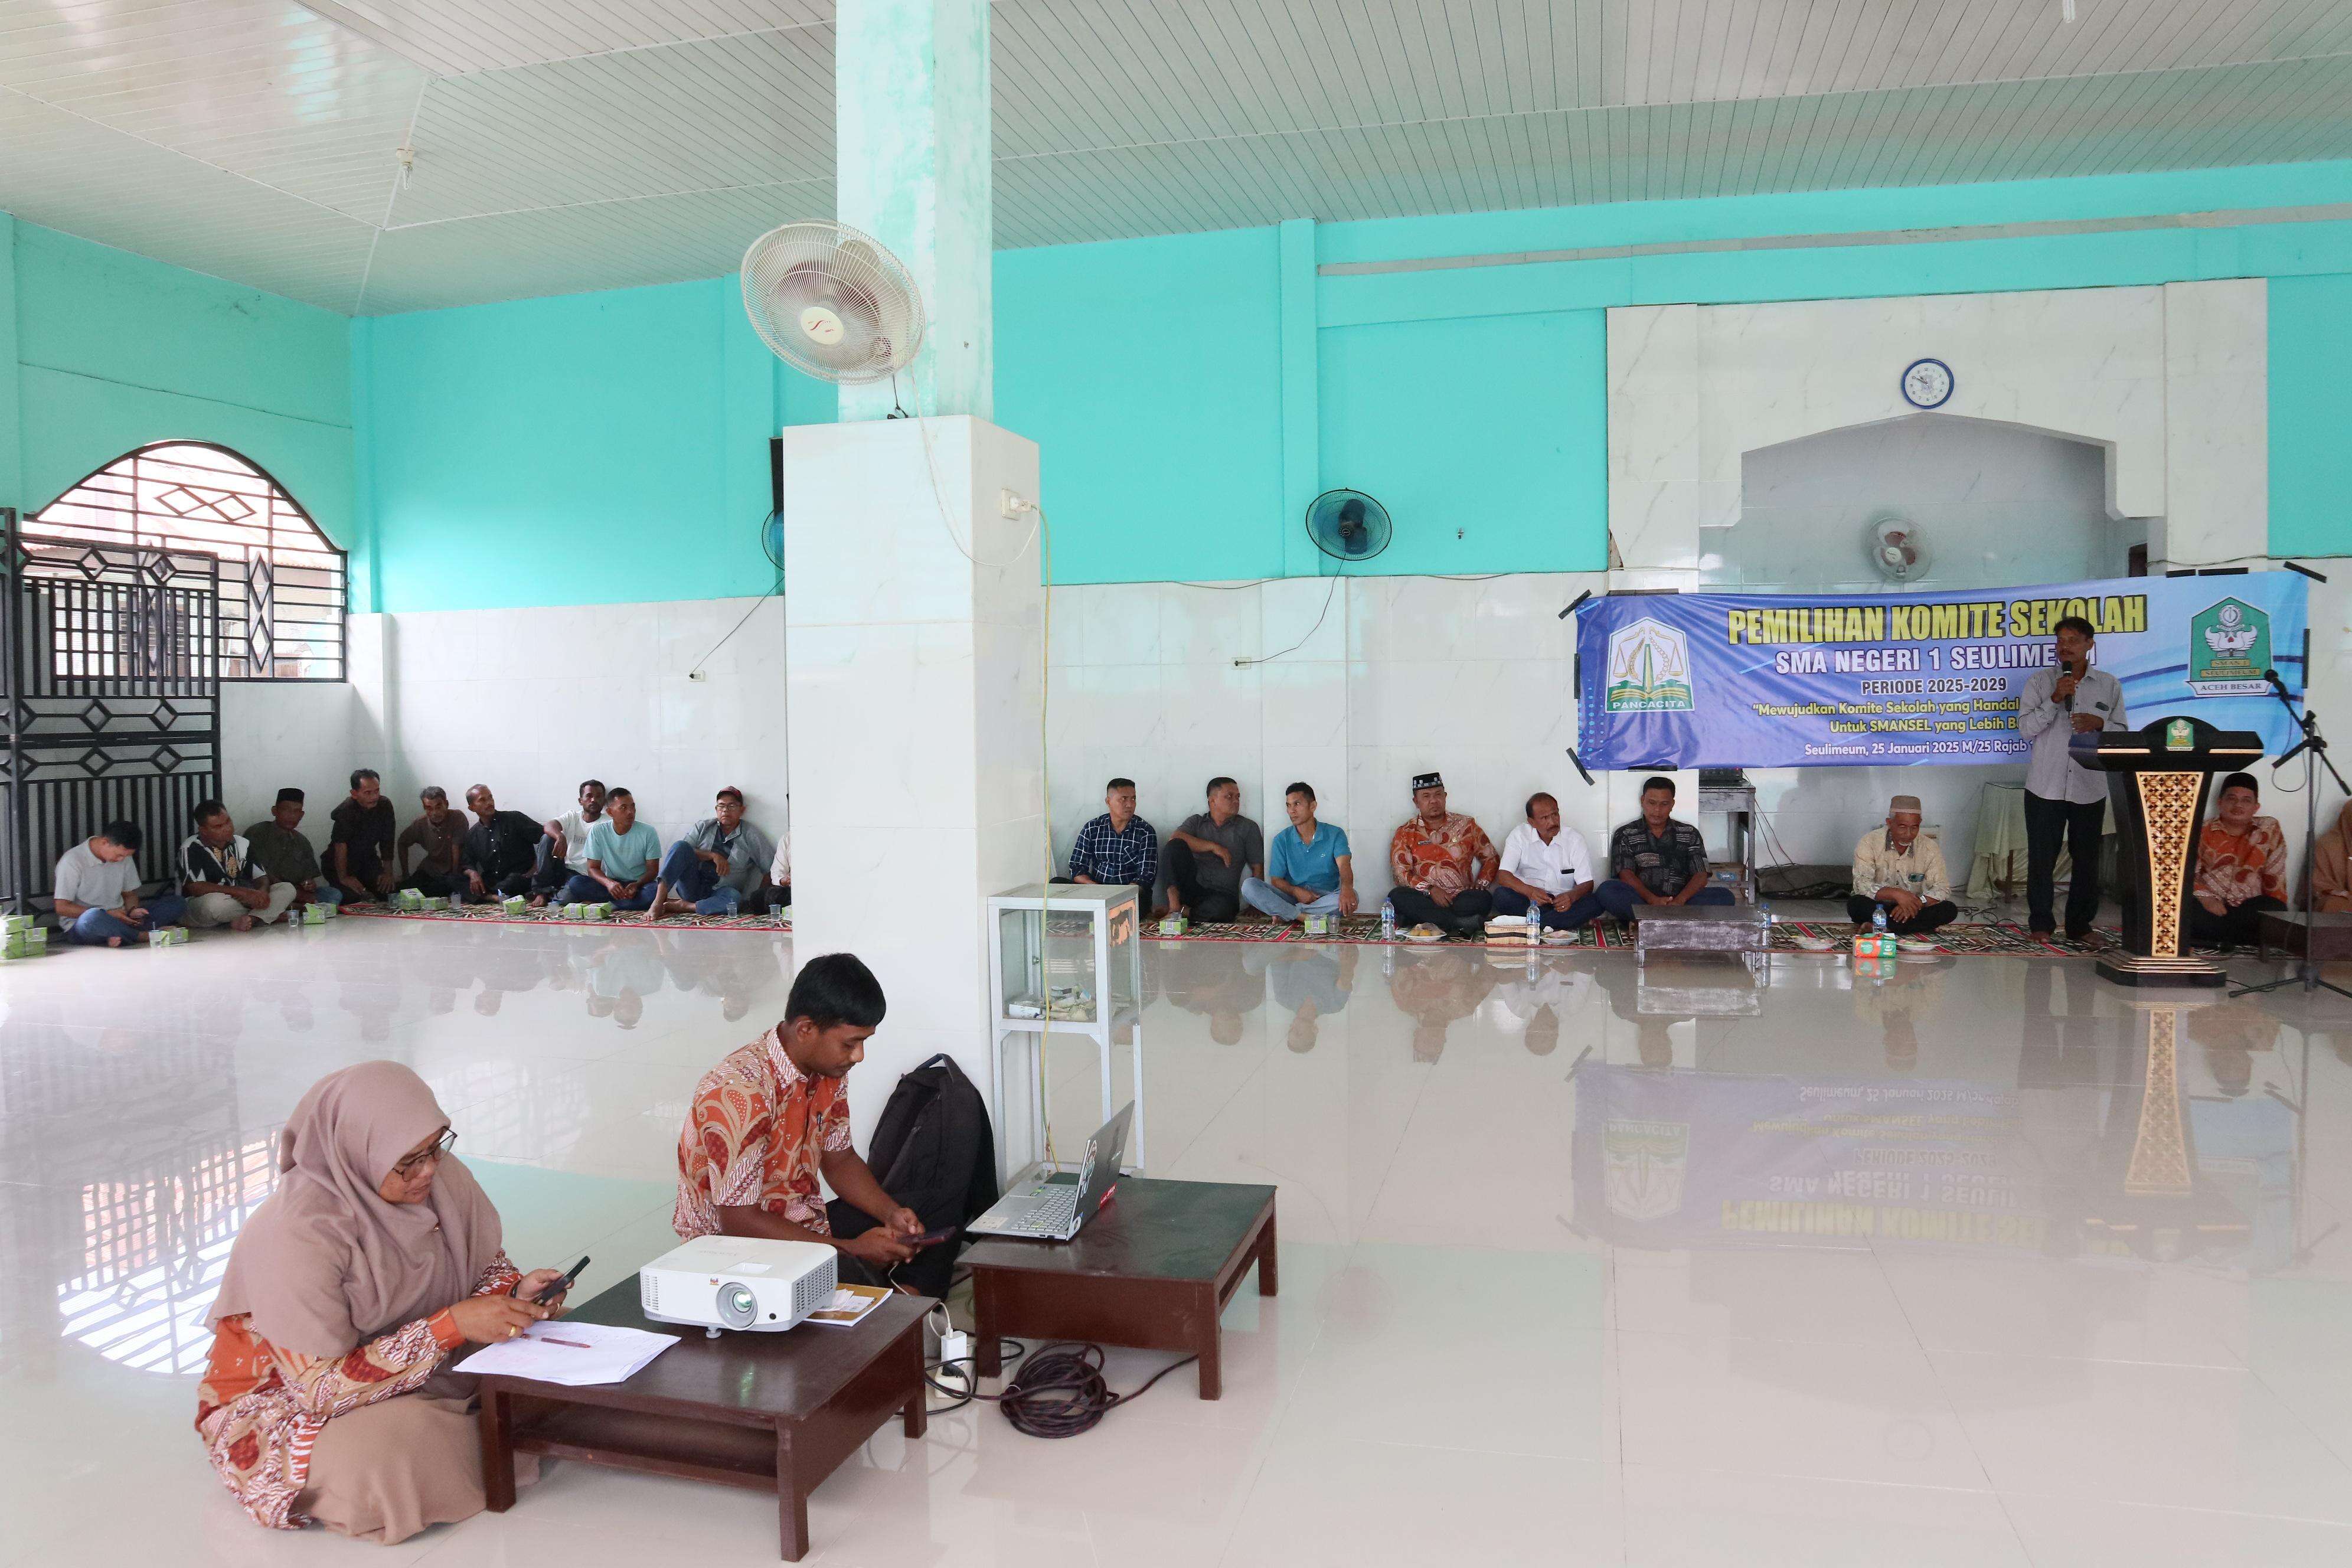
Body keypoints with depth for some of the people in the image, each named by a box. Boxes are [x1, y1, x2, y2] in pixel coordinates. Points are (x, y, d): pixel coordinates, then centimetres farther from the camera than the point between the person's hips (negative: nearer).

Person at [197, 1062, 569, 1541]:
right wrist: (451, 1326, -33)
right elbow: (325, 1387, -28)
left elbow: (486, 1266, 4)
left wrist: (516, 1292, -19)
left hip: (418, 1373, 6)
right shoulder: (299, 1232, -29)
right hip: (283, 1406, -5)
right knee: (394, 1458, -36)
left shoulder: (443, 1178, -13)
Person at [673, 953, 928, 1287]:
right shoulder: (739, 1092, -28)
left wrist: (891, 1213, -8)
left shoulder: (828, 1071, -2)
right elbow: (739, 1221, -26)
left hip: (802, 1222, 8)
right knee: (855, 1277, -31)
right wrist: (850, 1248, -25)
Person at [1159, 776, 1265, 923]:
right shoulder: (1196, 821, 15)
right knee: (1175, 846, -23)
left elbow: (1258, 868, 9)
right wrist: (1213, 847, -13)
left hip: (1223, 893, -1)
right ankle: (1174, 904, -29)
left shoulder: (1248, 827, 13)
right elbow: (1174, 838, -7)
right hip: (1192, 886, 1)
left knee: (1223, 907, -39)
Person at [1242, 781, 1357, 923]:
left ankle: (1284, 913, -29)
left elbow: (1344, 866, -15)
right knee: (1249, 885, -22)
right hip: (1291, 896, 1)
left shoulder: (1335, 834, 2)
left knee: (1349, 897, -35)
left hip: (1325, 898, -1)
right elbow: (1276, 879, 5)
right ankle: (1303, 916, -32)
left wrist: (1347, 888, -40)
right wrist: (1295, 891, -19)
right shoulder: (1282, 840, 7)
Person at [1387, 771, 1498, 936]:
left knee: (1483, 898, -32)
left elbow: (1491, 858, 18)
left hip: (1462, 898, 1)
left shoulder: (1466, 825, 15)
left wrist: (1481, 884, -1)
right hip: (1424, 897, -1)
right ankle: (1459, 922, -38)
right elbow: (1401, 872, -1)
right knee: (1396, 896, -31)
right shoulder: (1405, 833, 11)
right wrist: (1430, 890, -16)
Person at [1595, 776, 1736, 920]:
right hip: (1640, 901, -2)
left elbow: (1701, 876, 4)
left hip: (1681, 902, 2)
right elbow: (1626, 875, -4)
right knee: (1606, 891, -31)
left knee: (1725, 896, -24)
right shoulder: (1625, 835, 10)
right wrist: (1653, 900, -23)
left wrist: (1679, 901, -17)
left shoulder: (1690, 834, 16)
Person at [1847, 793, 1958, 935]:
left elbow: (1942, 889, -7)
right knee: (1856, 905, -34)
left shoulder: (1930, 848, -1)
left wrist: (1918, 902, -27)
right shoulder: (1870, 842, -10)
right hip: (1877, 908, -3)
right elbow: (1861, 885, -19)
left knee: (1950, 910, -22)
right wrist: (1896, 894, -35)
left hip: (1912, 911, 3)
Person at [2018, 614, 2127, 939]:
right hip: (2046, 787, -1)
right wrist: (2055, 700, -16)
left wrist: (2100, 724, -11)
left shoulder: (2109, 685, 8)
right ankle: (2040, 923, 12)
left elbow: (2122, 732, 10)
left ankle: (2080, 924, 18)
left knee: (2087, 859, 6)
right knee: (2041, 858, 1)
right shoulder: (2039, 681, 3)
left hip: (2090, 787, 1)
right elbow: (2026, 728, -4)